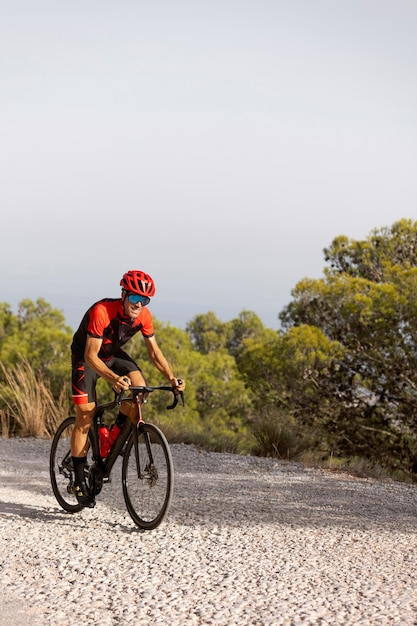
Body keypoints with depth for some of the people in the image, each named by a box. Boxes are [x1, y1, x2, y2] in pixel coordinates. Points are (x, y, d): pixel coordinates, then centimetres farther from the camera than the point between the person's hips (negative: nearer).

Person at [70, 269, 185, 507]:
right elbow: (91, 355, -36)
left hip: (113, 354, 5)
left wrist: (171, 377, -25)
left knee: (139, 386, -24)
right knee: (85, 418, -11)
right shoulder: (102, 312, -35)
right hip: (86, 356, -5)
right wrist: (114, 378, -52)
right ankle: (79, 480, -1)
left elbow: (154, 351, -9)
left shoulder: (144, 316, -19)